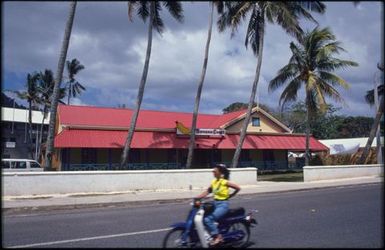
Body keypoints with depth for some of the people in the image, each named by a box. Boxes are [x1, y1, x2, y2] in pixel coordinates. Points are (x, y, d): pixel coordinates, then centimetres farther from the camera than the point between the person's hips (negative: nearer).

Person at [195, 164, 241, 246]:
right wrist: (196, 197, -4)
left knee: (208, 219, -23)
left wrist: (229, 196, -4)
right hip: (215, 204, 8)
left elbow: (238, 188, -12)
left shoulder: (225, 182, -12)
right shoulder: (214, 181, 9)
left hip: (223, 205, -8)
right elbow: (207, 192, 7)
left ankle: (217, 236, -9)